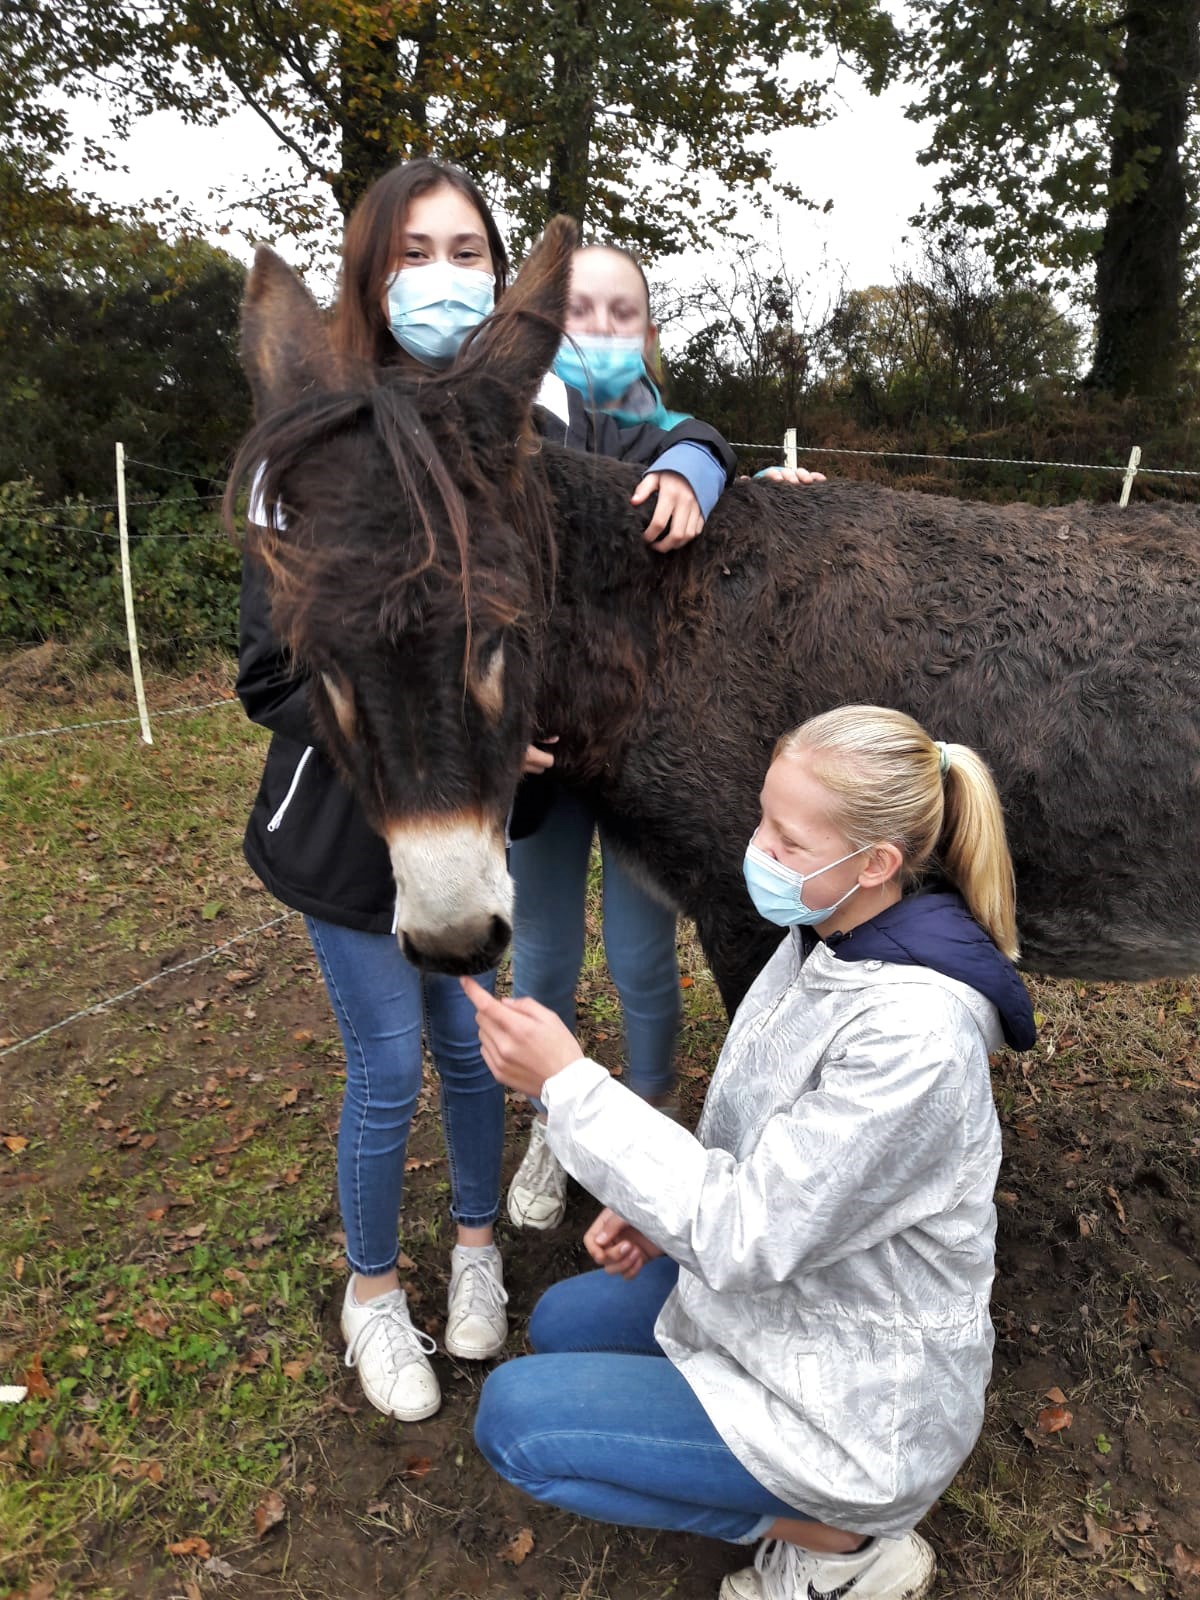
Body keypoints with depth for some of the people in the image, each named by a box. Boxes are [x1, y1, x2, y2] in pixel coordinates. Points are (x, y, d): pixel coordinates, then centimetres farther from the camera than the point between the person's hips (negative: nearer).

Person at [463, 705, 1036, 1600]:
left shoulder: (912, 1034, -35)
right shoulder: (823, 935, -7)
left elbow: (747, 1237, -29)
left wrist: (567, 1083, -32)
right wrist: (661, 1208, -5)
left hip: (857, 1402, -9)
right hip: (780, 1284, 9)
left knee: (513, 1417, -7)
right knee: (560, 1324, 21)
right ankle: (816, 1498, 18)